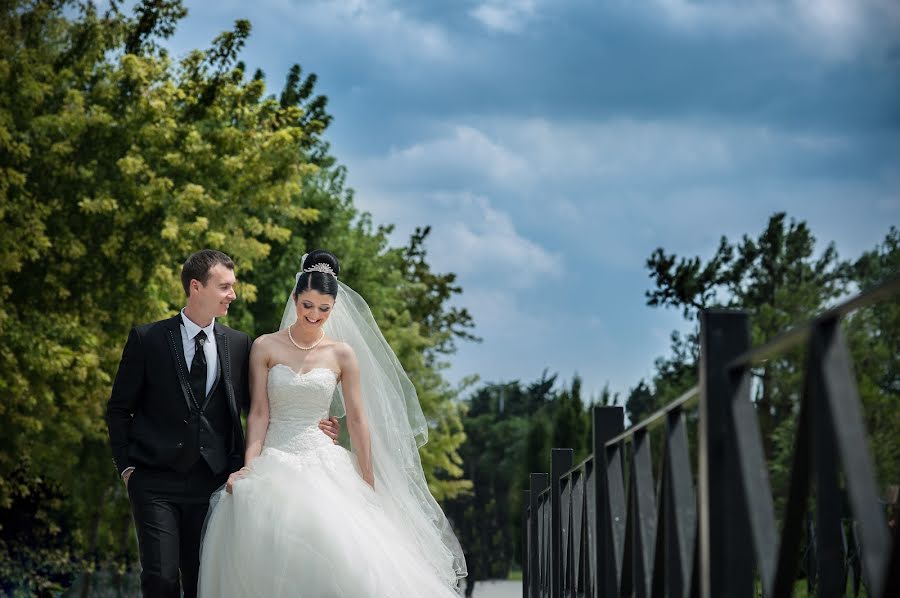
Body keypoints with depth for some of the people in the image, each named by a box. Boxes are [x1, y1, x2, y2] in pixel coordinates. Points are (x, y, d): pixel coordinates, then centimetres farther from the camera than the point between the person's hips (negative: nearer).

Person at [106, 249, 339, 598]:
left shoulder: (238, 345, 8)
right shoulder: (147, 339, 0)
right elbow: (119, 409, 6)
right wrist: (126, 467, 0)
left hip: (212, 482, 3)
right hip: (157, 481, -3)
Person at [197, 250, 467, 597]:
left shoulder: (342, 354, 6)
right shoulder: (265, 347, 3)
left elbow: (357, 419, 5)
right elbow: (259, 413, 0)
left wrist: (369, 485, 3)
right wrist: (249, 468, -13)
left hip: (324, 465, 1)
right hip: (275, 464, -1)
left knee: (336, 563, -15)